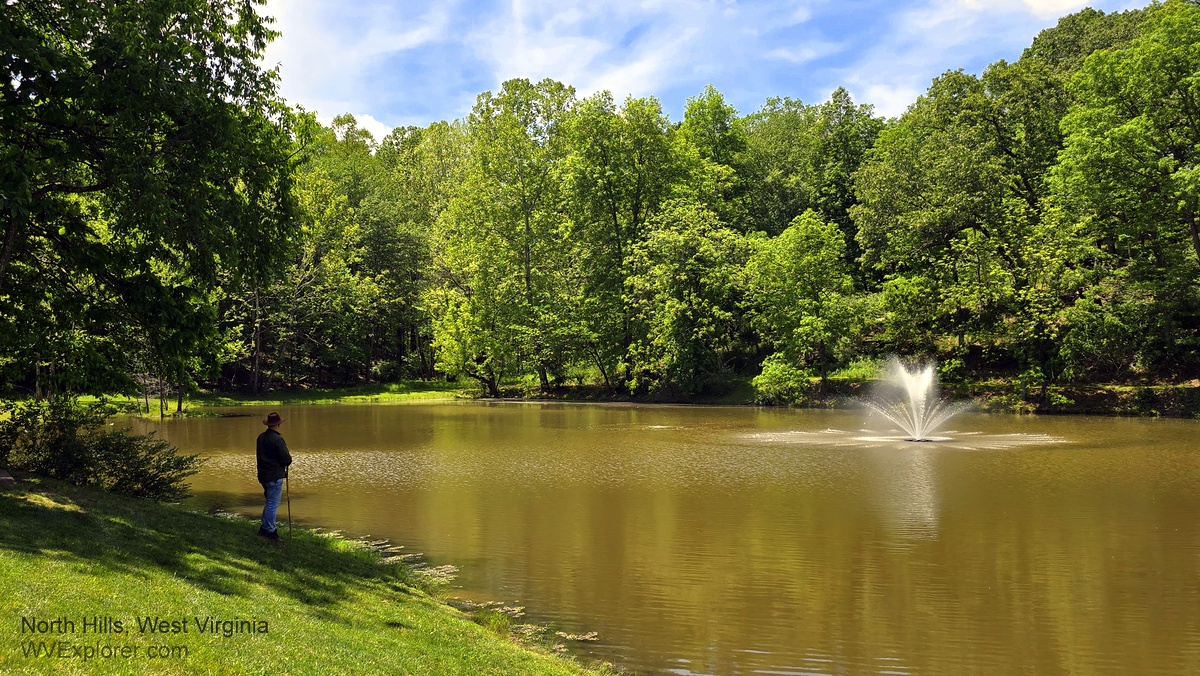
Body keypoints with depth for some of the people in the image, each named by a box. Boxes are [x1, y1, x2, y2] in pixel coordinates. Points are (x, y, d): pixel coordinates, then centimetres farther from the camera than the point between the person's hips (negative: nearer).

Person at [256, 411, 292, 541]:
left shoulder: (261, 437, 5)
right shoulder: (277, 439, -20)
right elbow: (287, 459, -21)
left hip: (263, 475, 8)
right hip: (275, 477, -8)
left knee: (270, 502, 21)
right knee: (273, 504, 1)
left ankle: (264, 528, 25)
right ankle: (270, 531, 7)